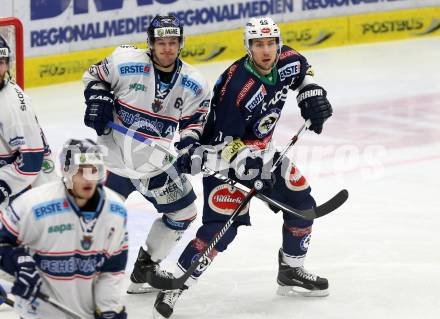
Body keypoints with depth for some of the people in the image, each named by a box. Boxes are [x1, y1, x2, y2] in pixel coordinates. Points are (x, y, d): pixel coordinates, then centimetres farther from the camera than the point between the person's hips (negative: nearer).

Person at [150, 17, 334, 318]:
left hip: (260, 149, 8)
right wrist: (245, 160, -37)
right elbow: (223, 142, -26)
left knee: (300, 201, 11)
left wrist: (312, 94, 1)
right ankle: (173, 288, -15)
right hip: (224, 157, -8)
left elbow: (303, 71, 17)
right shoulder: (237, 87, -32)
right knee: (222, 225, -19)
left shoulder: (286, 61, -10)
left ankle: (291, 272, 29)